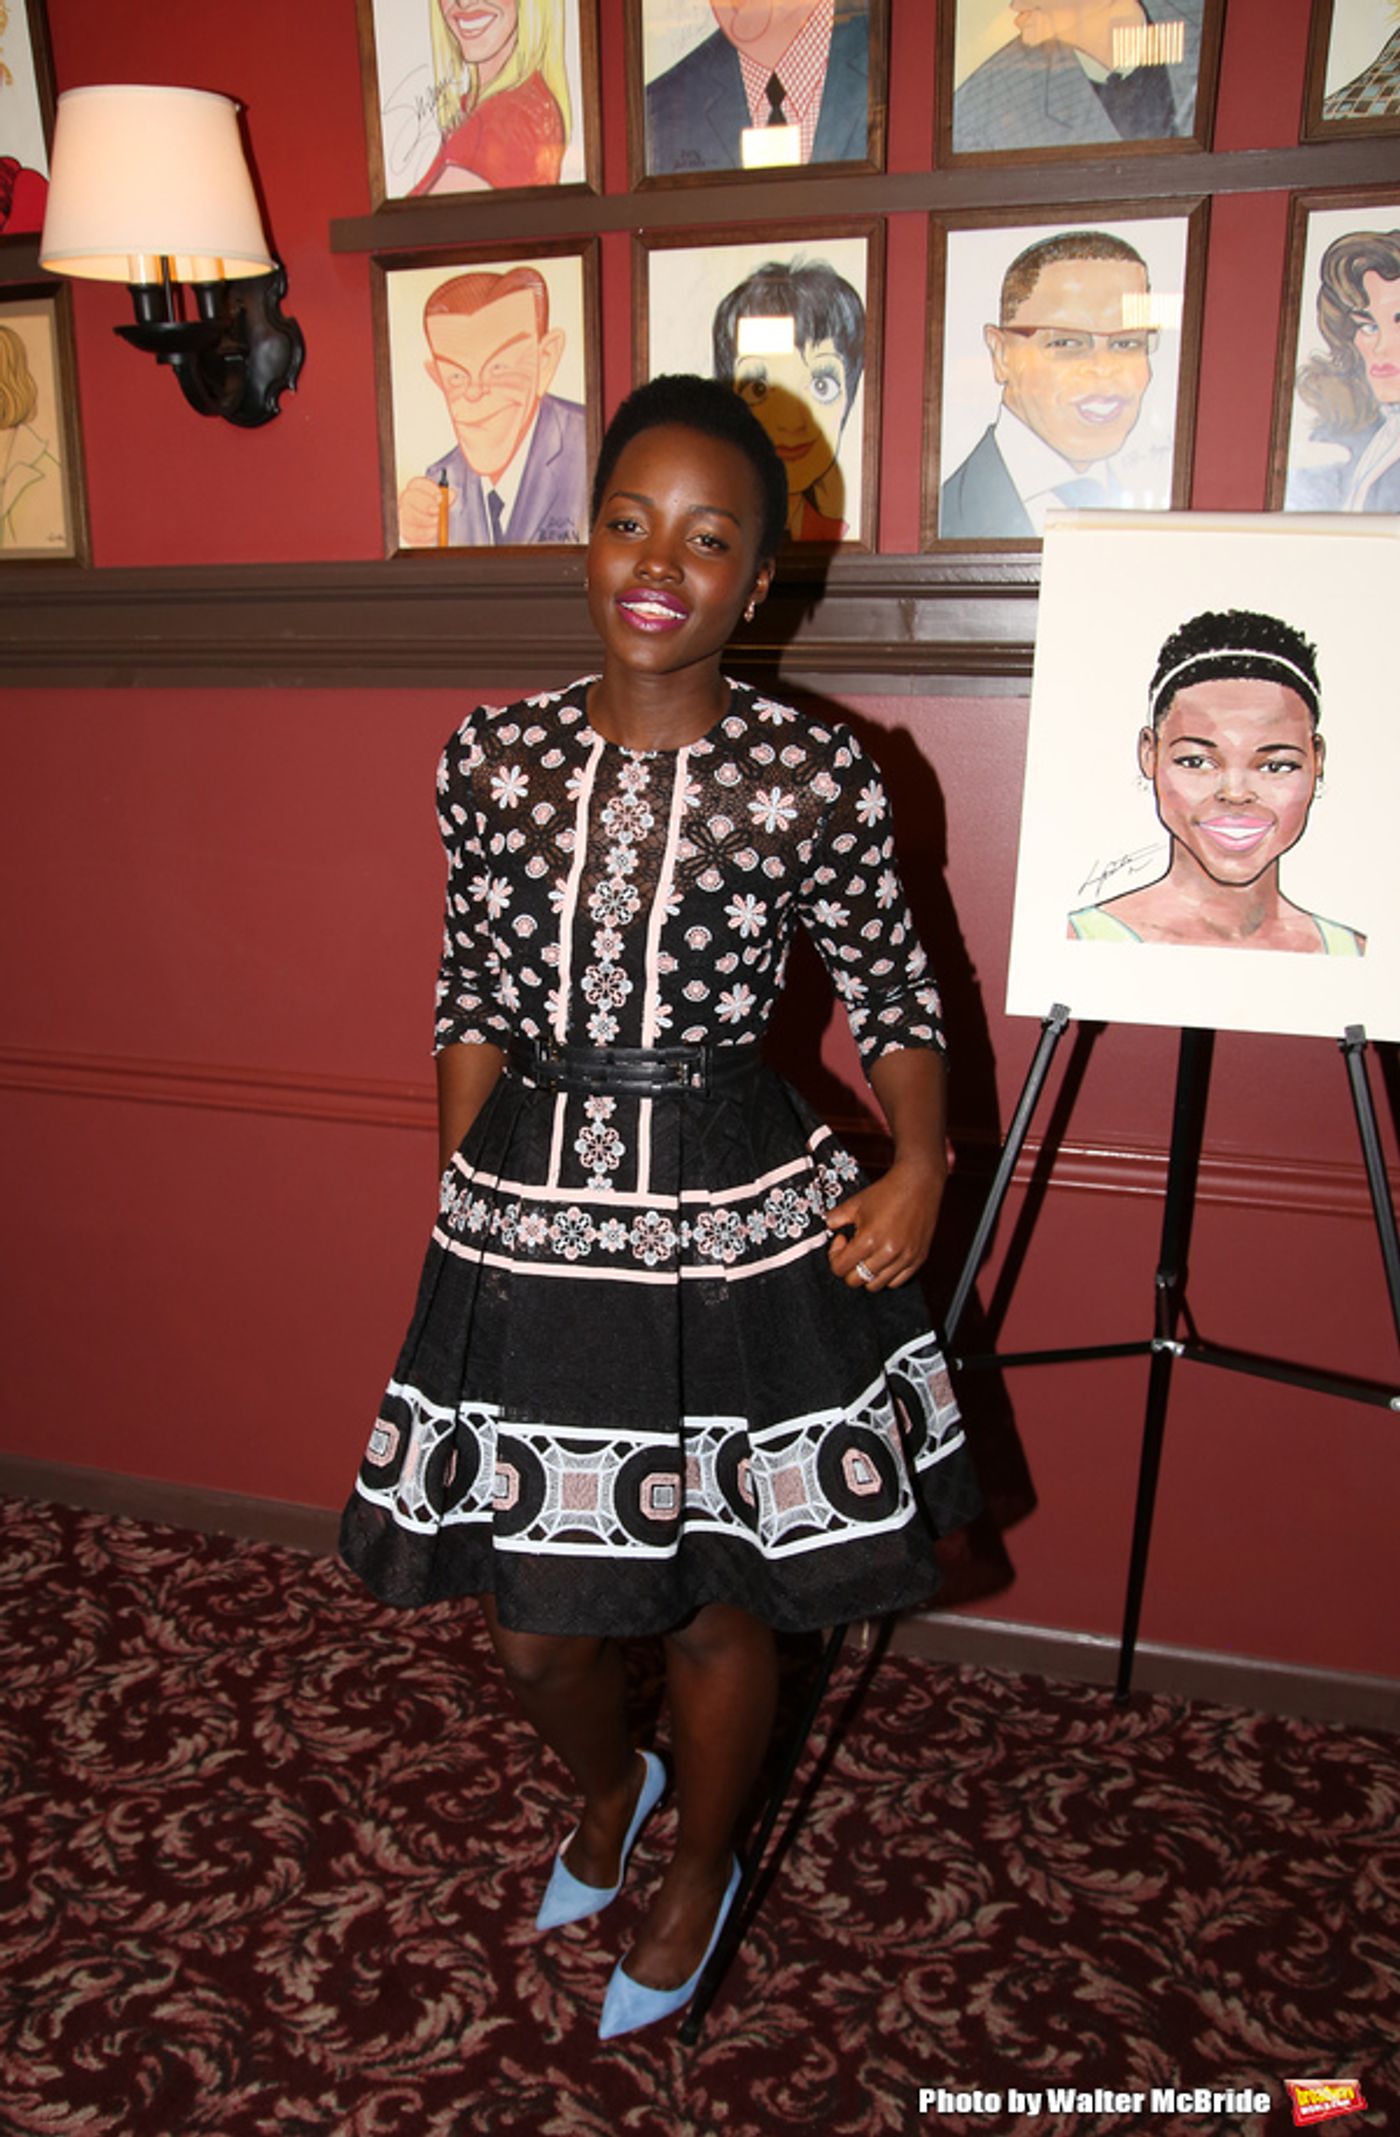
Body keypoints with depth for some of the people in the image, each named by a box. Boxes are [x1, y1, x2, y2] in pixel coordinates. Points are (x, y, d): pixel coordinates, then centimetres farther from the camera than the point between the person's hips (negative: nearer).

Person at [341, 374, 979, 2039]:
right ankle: (606, 1789, 53)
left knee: (717, 1603, 16)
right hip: (528, 1219, 3)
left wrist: (920, 1165, -11)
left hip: (737, 1223, -2)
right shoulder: (493, 756, -1)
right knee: (529, 1623, 16)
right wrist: (456, 1205, 6)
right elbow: (474, 998, 8)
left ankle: (698, 1870, 49)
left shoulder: (816, 776, -9)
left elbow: (893, 992, 3)